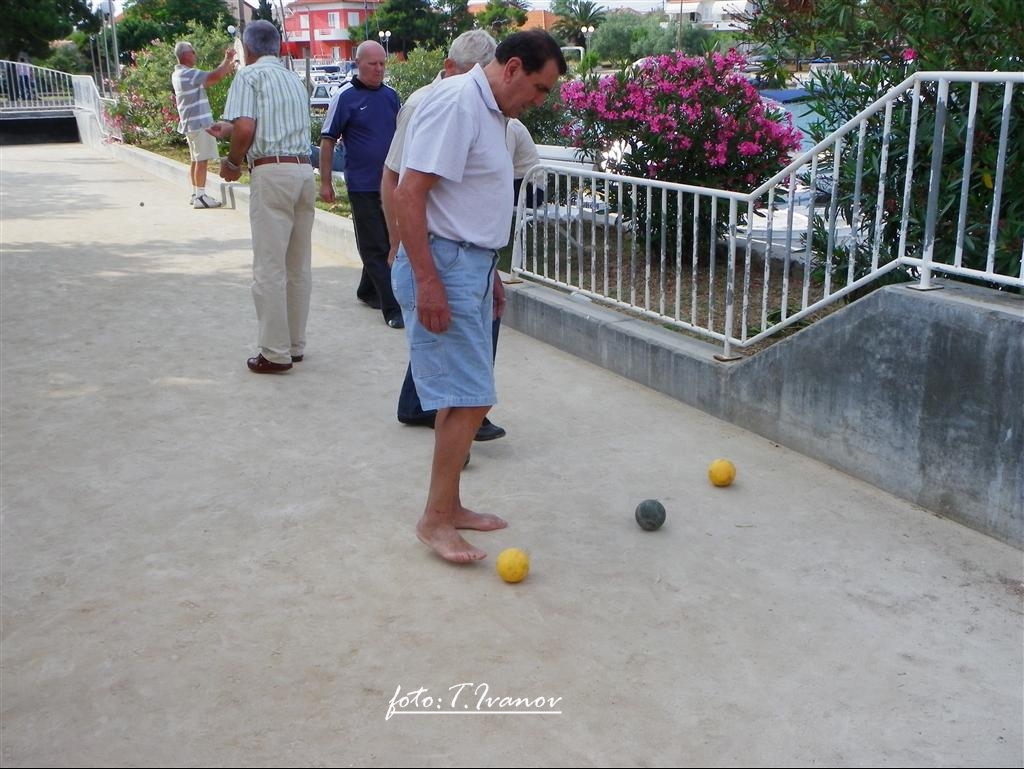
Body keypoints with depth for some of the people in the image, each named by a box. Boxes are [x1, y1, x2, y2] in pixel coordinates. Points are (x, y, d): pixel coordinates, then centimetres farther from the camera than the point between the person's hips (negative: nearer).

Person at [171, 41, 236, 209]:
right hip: (199, 122, -10)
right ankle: (200, 197, -7)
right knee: (202, 160, -8)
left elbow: (211, 77, 17)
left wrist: (228, 66, 14)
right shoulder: (189, 74, -17)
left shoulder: (178, 74, 14)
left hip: (190, 123, 10)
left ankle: (195, 193, 20)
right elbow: (216, 76, -24)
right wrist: (228, 59, -9)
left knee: (195, 159, 15)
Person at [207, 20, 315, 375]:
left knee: (270, 268, -3)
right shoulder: (295, 80, 20)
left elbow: (246, 128, -14)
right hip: (304, 170, 7)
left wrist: (232, 162, 2)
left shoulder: (250, 76, -1)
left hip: (272, 173, -7)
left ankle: (276, 353, 0)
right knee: (299, 266, 11)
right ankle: (295, 345, 19)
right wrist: (229, 129, 28)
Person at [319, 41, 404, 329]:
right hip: (362, 185, -5)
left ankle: (368, 290, 33)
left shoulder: (391, 95, 9)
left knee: (388, 241, 14)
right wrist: (325, 182, -6)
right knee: (376, 247, -4)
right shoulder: (345, 97, -5)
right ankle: (392, 308, -6)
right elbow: (328, 140, -3)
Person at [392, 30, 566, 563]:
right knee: (469, 399, -9)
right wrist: (427, 280, -25)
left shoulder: (490, 110, 14)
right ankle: (435, 520, 3)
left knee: (462, 398, 13)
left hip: (471, 266, 10)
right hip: (443, 265, -10)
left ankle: (449, 507, 23)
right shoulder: (456, 102, -15)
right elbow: (410, 194, -21)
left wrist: (487, 271, 24)